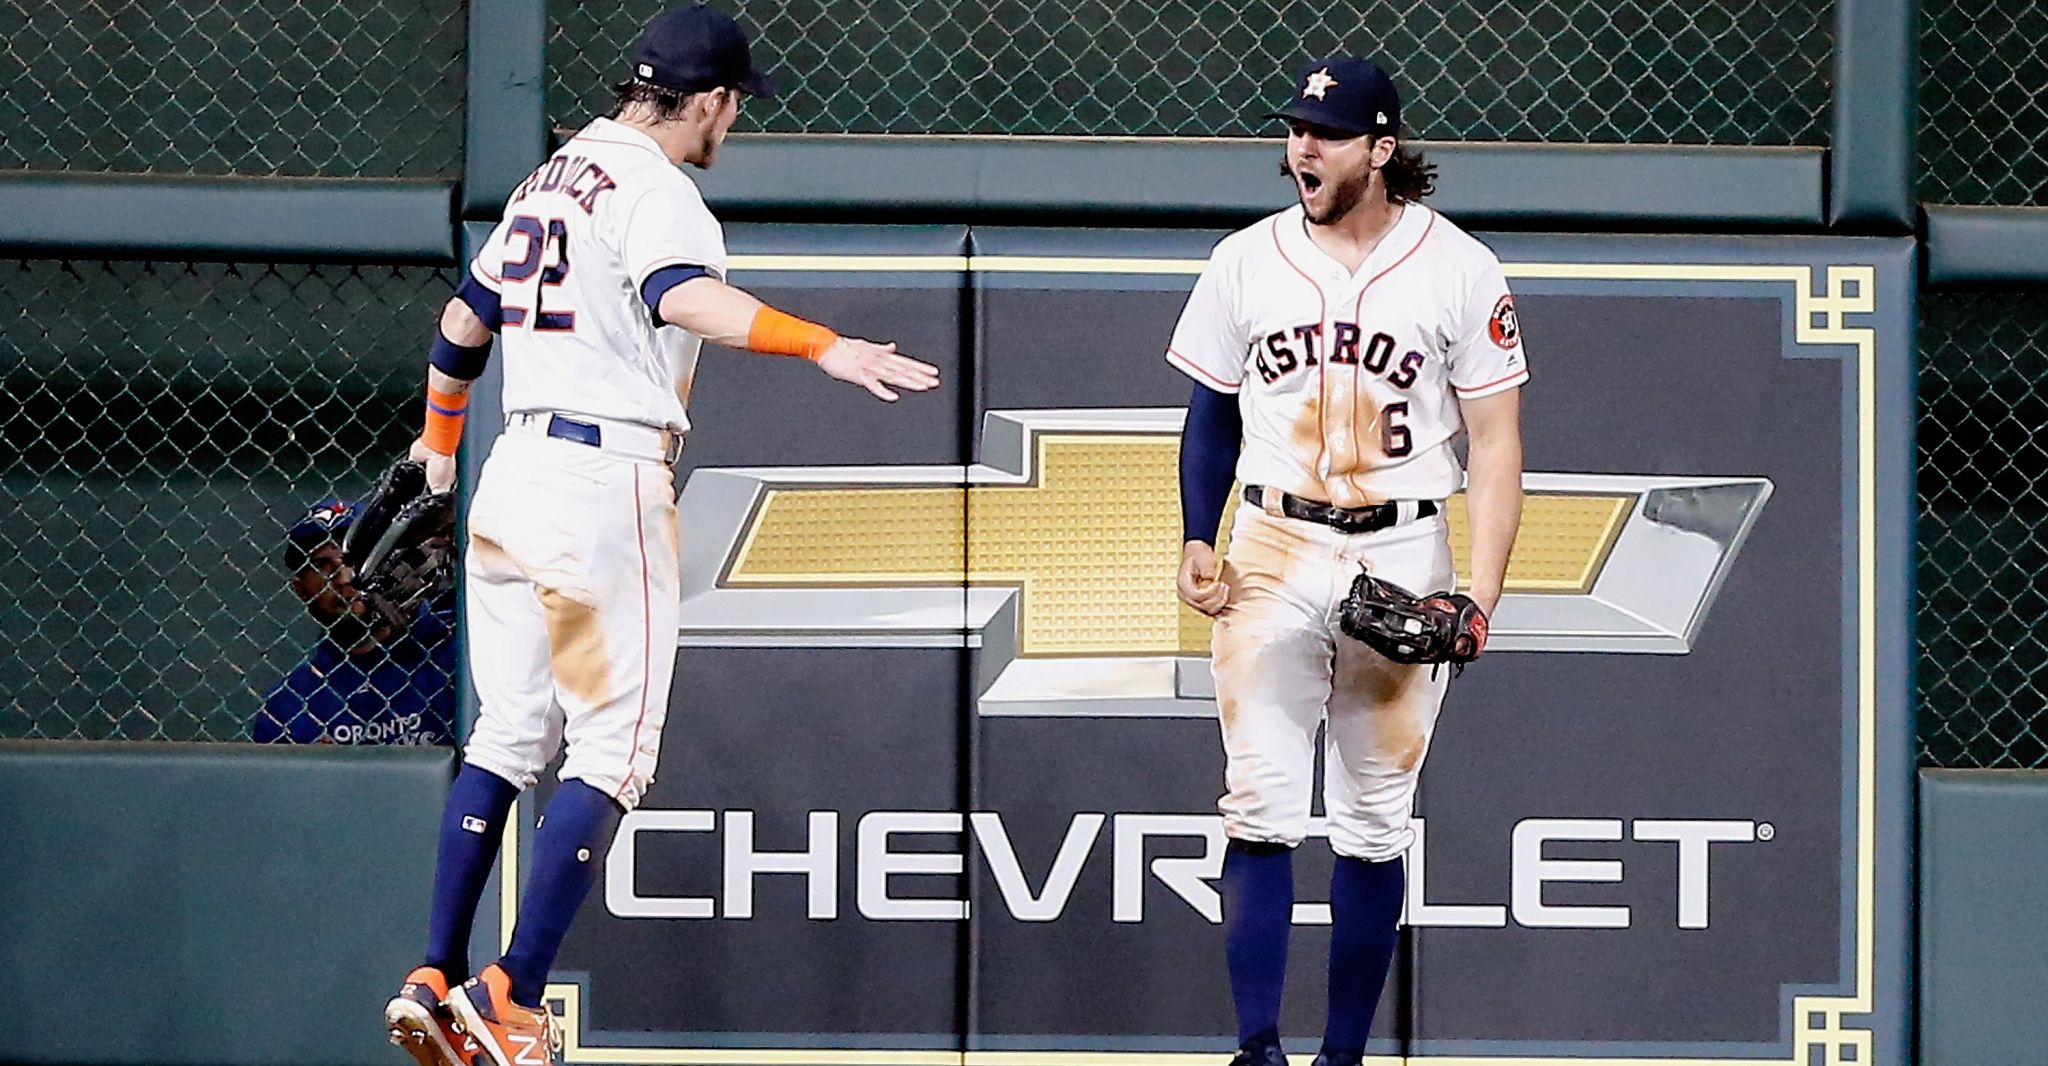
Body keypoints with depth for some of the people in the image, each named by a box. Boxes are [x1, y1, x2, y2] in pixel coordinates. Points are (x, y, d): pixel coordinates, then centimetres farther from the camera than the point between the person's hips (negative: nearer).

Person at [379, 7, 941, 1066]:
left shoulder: (549, 178, 18)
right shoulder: (651, 187, -9)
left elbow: (464, 319, 29)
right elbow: (684, 297, -31)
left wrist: (439, 439, 46)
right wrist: (823, 345, -43)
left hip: (512, 471, 9)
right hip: (605, 476, -9)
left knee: (508, 734, 13)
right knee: (612, 745, -4)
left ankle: (436, 981, 9)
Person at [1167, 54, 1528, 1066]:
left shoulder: (1458, 269, -3)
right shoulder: (1246, 261, 4)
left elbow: (1495, 440, -2)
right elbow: (1213, 413, 14)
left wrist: (1482, 592, -12)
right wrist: (1196, 540, 0)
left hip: (1400, 558, -1)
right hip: (1272, 556, 1)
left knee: (1374, 825, 5)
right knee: (1261, 812, -10)